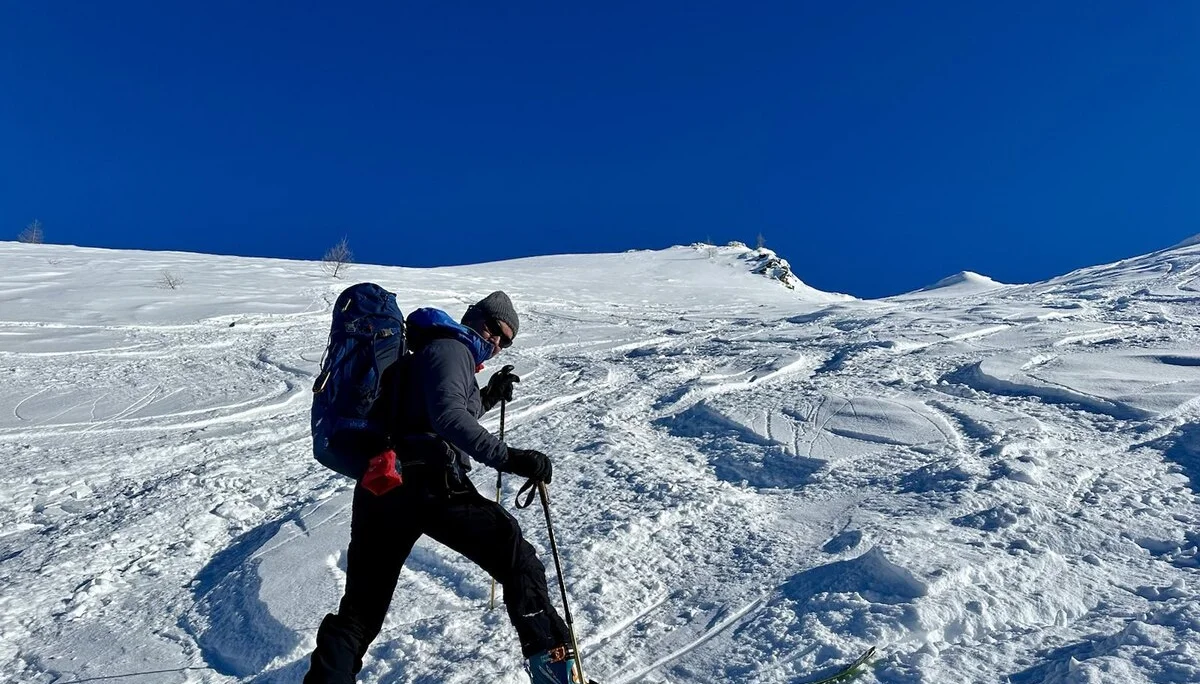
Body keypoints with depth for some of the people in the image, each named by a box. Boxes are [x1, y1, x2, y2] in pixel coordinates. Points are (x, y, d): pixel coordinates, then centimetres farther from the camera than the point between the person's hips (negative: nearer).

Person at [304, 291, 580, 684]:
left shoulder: (445, 351, 30)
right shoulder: (450, 348, 0)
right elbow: (448, 416, -20)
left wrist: (487, 398, 30)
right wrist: (507, 458, -27)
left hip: (381, 485, 10)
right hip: (429, 485, -10)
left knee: (360, 609, 13)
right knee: (511, 549, -8)